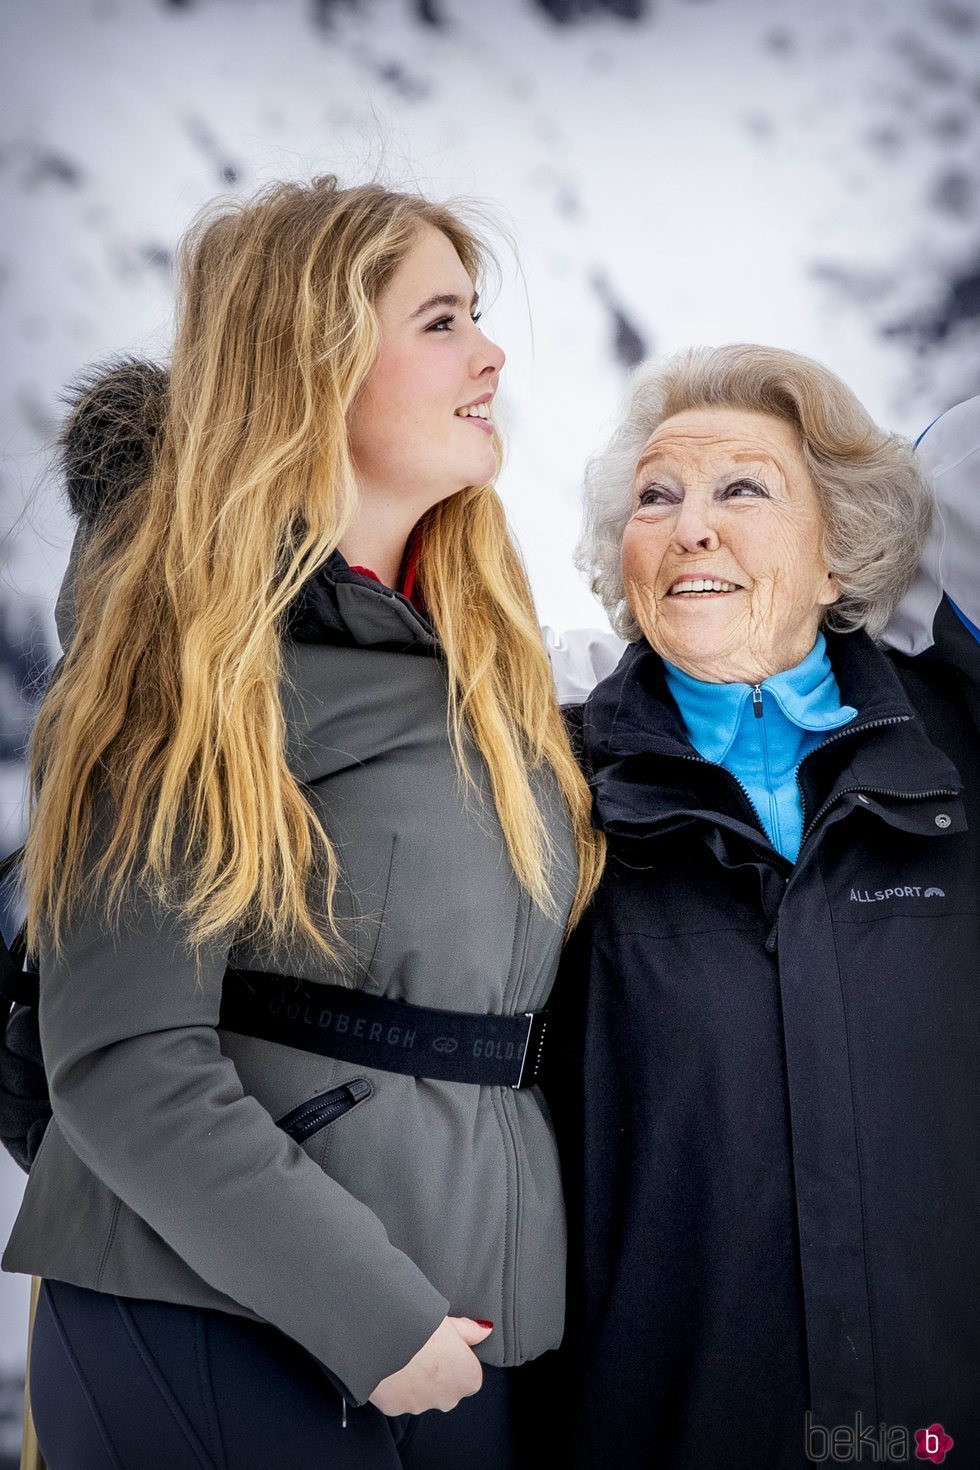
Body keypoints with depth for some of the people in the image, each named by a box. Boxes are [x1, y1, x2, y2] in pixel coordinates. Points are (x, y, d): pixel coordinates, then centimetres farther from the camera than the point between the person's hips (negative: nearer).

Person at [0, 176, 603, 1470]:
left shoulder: (487, 643, 9)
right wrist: (370, 1310, -19)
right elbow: (123, 1061, -17)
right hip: (214, 1329, -6)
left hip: (470, 1320, 6)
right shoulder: (188, 653, -11)